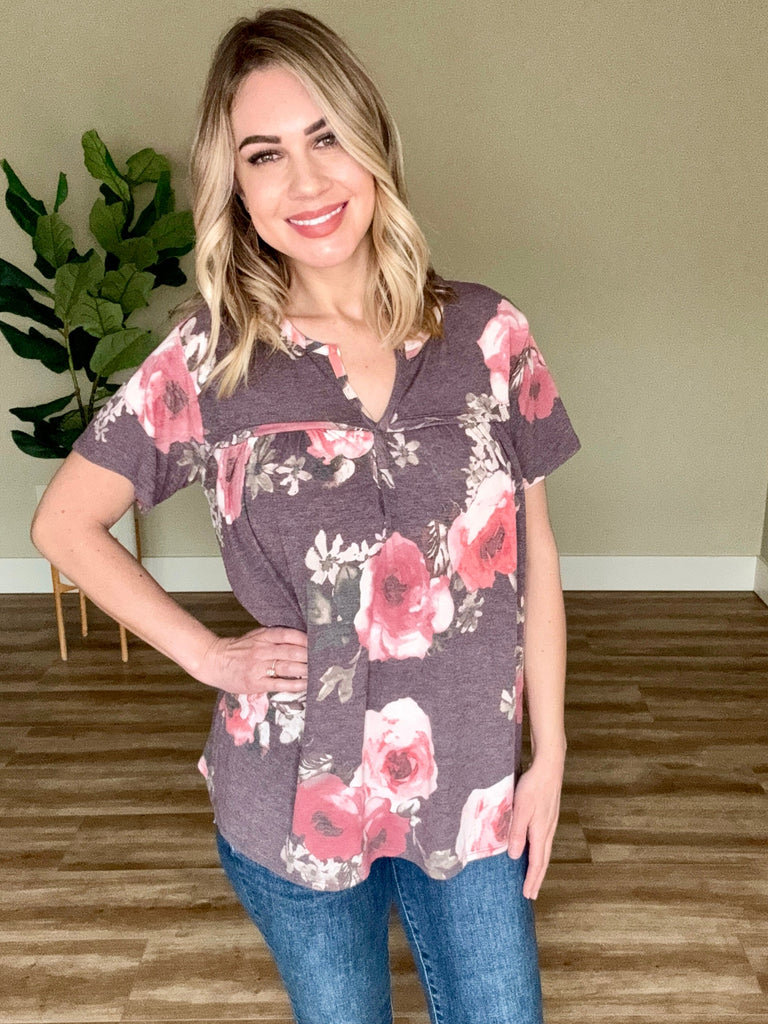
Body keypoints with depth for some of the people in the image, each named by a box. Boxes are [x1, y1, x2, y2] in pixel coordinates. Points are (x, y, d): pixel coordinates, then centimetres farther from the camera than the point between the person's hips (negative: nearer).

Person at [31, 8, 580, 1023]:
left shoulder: (486, 334, -8)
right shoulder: (208, 360, -11)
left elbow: (533, 553, -1)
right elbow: (64, 523, 0)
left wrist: (548, 754, 1)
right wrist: (207, 654, -7)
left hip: (470, 789, 1)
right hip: (295, 797, 0)